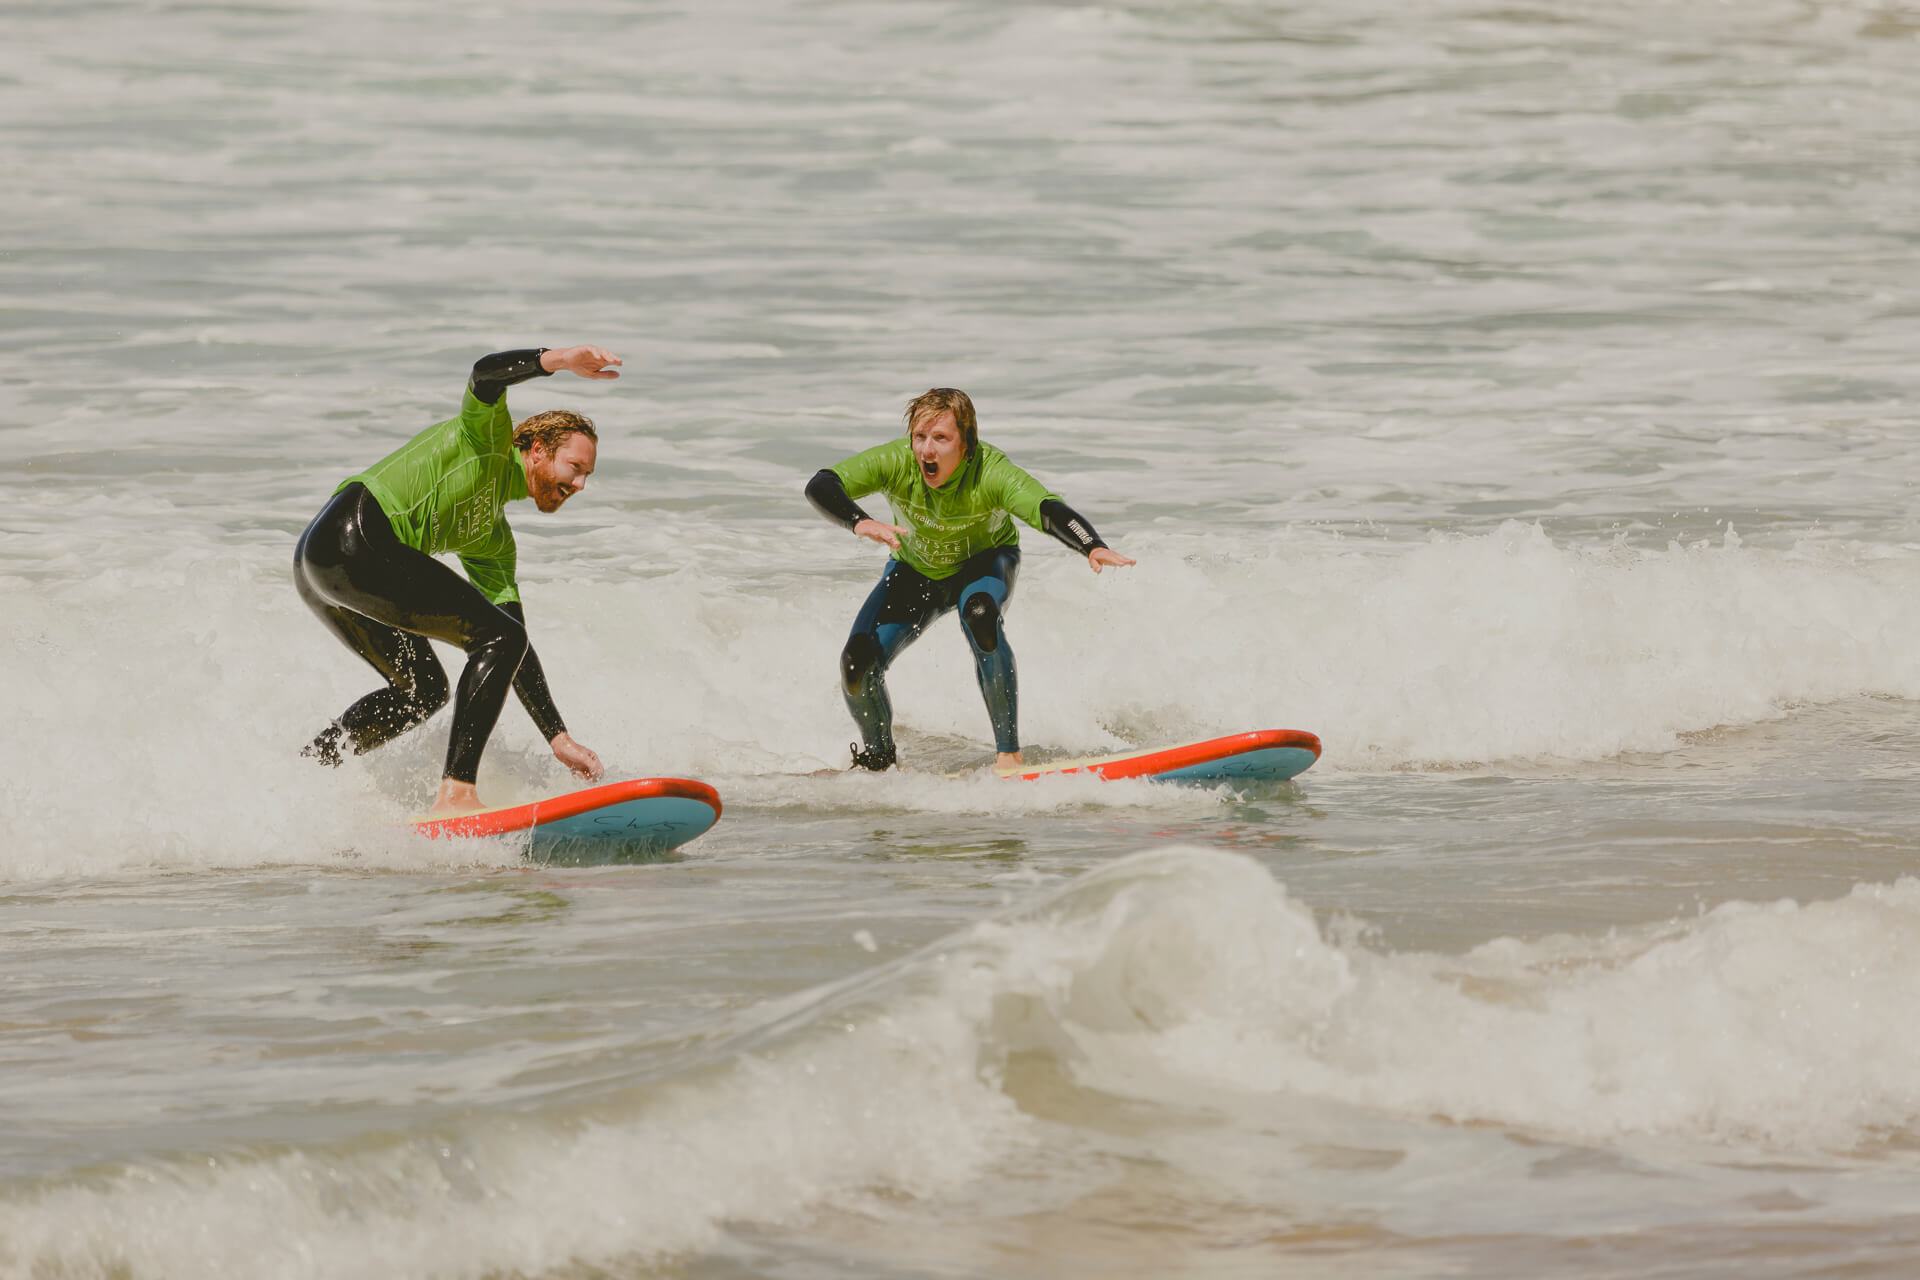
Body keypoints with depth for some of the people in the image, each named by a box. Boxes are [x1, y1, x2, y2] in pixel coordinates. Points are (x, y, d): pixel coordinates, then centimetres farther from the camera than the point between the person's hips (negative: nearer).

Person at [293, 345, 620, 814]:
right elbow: (485, 375, -17)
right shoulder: (488, 438, 7)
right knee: (499, 637, -12)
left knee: (423, 690, 26)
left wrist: (559, 739, 18)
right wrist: (560, 360, -33)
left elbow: (514, 651, 24)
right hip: (355, 540, -10)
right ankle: (456, 792, -20)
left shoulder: (492, 540, 26)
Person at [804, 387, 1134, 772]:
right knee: (857, 664, -16)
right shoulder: (895, 462, -30)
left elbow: (1049, 510, -51)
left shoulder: (990, 473, -36)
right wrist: (860, 522, -58)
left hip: (983, 563, -2)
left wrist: (1093, 547, -71)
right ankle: (876, 754, 17)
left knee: (979, 613, -38)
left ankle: (1008, 752, -27)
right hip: (916, 570, 2)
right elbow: (820, 486, -38)